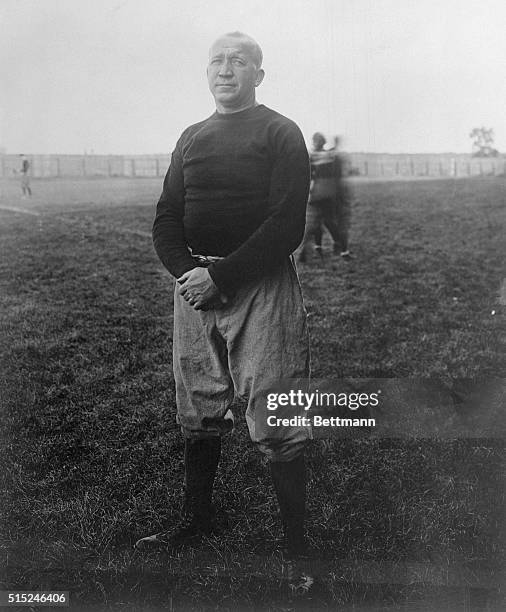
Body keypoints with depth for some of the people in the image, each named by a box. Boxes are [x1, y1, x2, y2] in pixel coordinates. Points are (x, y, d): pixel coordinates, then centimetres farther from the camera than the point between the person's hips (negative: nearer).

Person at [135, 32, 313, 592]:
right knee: (197, 414, 12)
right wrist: (185, 273, -7)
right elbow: (165, 220, 13)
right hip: (194, 286, 6)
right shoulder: (191, 138, 18)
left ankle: (296, 548, 6)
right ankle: (197, 519, 29)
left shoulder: (280, 132, 1)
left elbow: (287, 225, -10)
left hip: (259, 284, -5)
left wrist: (220, 277, -16)